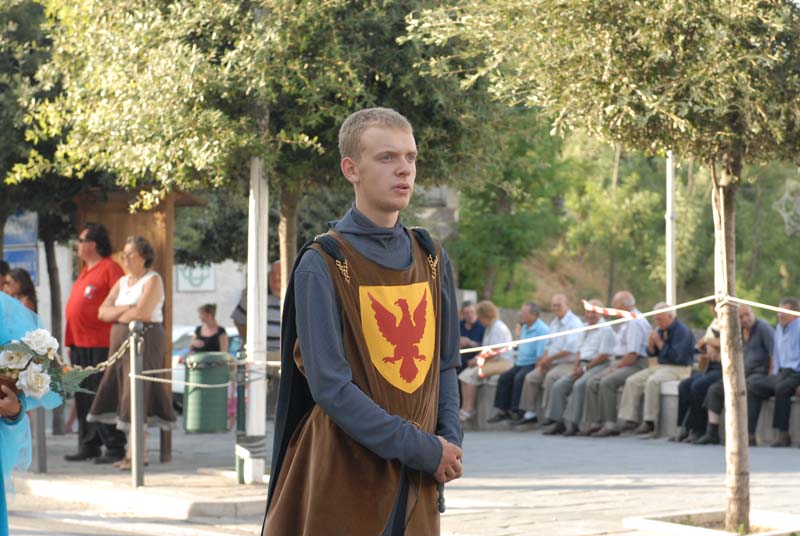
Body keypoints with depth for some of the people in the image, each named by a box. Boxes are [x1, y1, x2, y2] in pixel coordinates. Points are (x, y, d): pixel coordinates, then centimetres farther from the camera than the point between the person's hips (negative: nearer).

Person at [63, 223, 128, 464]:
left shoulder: (110, 268, -8)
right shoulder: (85, 271, 20)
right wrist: (71, 343, 20)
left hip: (100, 344, -9)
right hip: (80, 344, 9)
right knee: (83, 398, 10)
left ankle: (114, 448, -4)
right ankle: (88, 446, 16)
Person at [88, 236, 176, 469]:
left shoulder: (152, 280, -6)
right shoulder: (122, 282, 17)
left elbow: (142, 313, -19)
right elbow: (102, 312, 9)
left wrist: (117, 315, -3)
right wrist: (126, 310, -8)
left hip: (146, 340, -8)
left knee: (137, 395, -10)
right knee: (124, 395, 6)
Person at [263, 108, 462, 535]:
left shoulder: (432, 260, 9)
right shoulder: (323, 265, -8)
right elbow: (331, 387, -14)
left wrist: (449, 442, -2)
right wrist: (423, 450, -14)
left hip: (416, 482, 5)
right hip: (344, 474, -5)